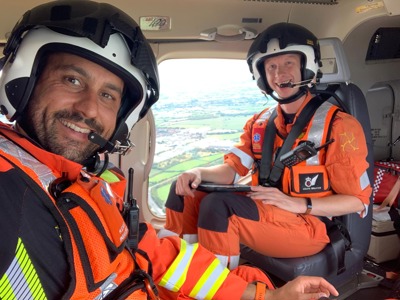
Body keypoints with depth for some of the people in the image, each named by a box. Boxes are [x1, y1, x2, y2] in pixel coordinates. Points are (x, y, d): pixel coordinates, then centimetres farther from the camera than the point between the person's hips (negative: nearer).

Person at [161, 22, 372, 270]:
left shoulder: (338, 126, -10)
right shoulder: (260, 123, 10)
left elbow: (358, 200, -10)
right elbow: (233, 168, 6)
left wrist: (298, 204, -22)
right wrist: (199, 173, -15)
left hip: (312, 225, -6)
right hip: (264, 214, 7)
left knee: (217, 205, -29)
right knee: (186, 191, -3)